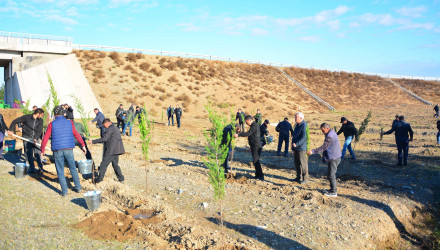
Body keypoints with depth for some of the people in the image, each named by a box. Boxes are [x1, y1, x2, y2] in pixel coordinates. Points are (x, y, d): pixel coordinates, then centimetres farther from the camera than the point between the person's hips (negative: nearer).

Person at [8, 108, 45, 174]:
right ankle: (32, 169, 8)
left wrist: (36, 138, -19)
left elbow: (39, 130, -5)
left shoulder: (40, 120, 3)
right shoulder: (26, 117, -6)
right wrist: (11, 130, -6)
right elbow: (15, 121, 1)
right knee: (29, 154, -1)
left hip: (35, 139, 2)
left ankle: (40, 168, 5)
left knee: (38, 153, -4)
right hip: (27, 138, -2)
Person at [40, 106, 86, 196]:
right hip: (69, 149, 1)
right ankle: (78, 187, 19)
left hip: (57, 150, -1)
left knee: (60, 171, 7)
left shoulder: (52, 124, -1)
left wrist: (42, 150, 12)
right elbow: (77, 135, 10)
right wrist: (83, 145, 19)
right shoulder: (69, 123, 4)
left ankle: (64, 191, 9)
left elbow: (45, 138, 0)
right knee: (73, 169, 15)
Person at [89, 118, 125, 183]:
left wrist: (93, 141, -16)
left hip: (110, 151, -9)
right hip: (116, 151, 9)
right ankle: (121, 178, 13)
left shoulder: (110, 129, -11)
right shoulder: (116, 128, 18)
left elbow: (104, 138, -19)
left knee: (103, 165, -2)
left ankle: (100, 179, 1)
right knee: (115, 164, 15)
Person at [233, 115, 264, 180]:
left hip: (256, 146, -10)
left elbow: (248, 133, -27)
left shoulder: (254, 125, -16)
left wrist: (238, 135, -26)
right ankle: (258, 175, 20)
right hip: (254, 146, 10)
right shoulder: (254, 125, 17)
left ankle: (261, 176, -7)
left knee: (255, 161, -10)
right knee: (255, 161, 13)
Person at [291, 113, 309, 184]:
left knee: (303, 163, -3)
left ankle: (305, 179, 7)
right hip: (296, 147, 10)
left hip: (301, 148, -10)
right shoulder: (297, 125, 14)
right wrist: (293, 144, 19)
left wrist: (296, 144, -27)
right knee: (296, 162, 15)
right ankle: (299, 177, 26)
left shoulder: (304, 125, -16)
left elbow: (304, 137, -23)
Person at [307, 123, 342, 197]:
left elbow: (324, 147, -31)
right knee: (332, 174, 19)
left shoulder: (330, 136, -22)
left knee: (331, 175, -3)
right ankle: (333, 189, 30)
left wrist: (313, 151, -36)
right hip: (334, 157, 11)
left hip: (333, 158, -11)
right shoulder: (332, 133, 12)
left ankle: (333, 192, 5)